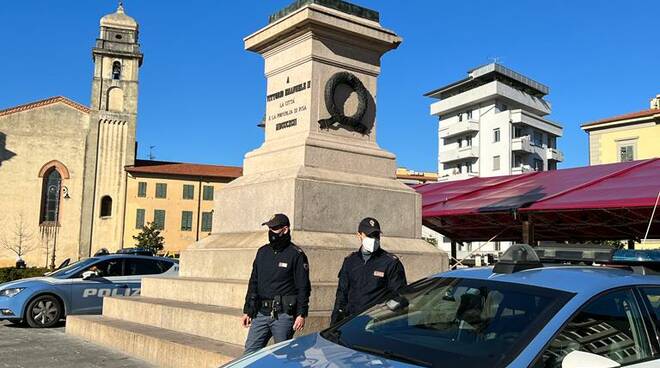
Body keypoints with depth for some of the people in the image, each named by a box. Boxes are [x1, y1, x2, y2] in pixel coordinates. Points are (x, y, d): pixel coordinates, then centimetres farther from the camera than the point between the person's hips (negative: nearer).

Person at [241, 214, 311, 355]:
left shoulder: (296, 255, -4)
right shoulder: (262, 252, 12)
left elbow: (303, 288, -6)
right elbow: (253, 283, 17)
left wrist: (301, 314, -13)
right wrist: (247, 311, 13)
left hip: (283, 315, -5)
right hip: (261, 314, 5)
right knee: (250, 352, 4)